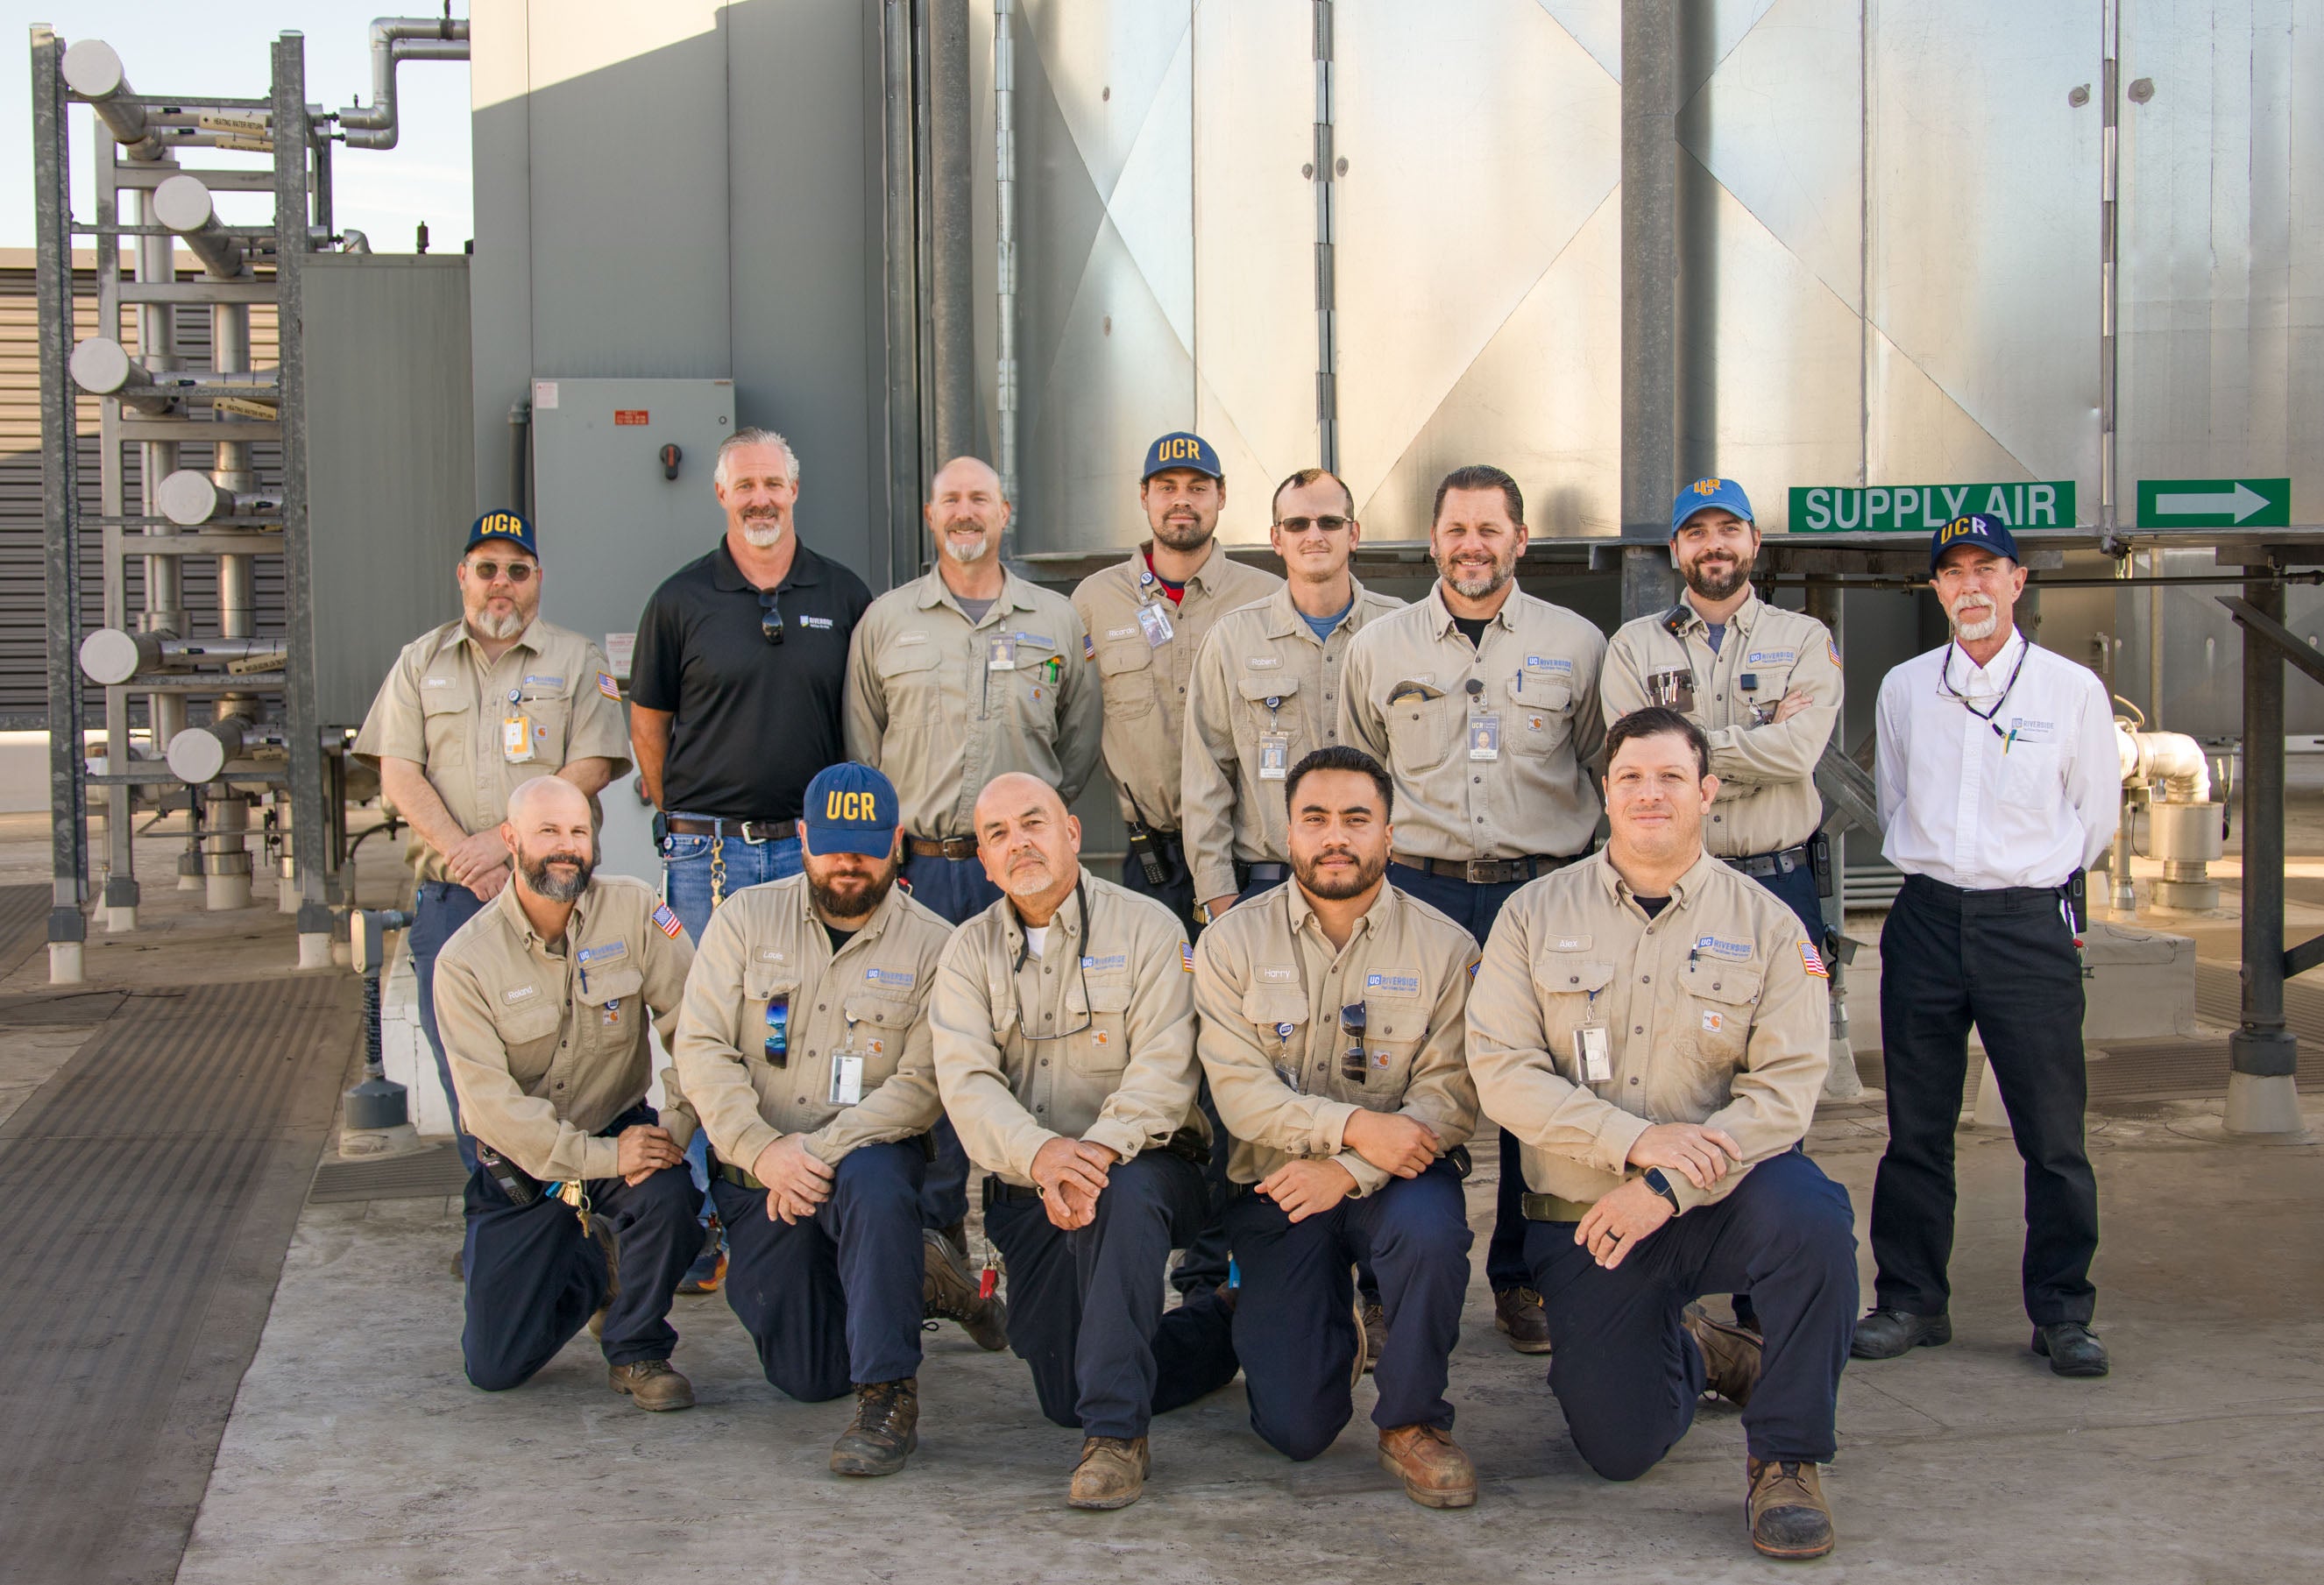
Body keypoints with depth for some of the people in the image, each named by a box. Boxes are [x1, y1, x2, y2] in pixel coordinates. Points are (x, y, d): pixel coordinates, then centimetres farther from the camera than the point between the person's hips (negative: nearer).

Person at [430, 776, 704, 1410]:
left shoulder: (633, 909, -9)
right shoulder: (465, 960, -12)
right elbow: (489, 1101, -19)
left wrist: (676, 1125, -26)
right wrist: (600, 1157, -27)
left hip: (620, 1131, 0)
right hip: (522, 1166, 0)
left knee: (667, 1193, -34)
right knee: (495, 1367, -4)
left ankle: (637, 1350, -5)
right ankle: (594, 1268, 29)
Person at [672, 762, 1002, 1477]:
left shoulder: (933, 946, -3)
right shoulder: (746, 918, 3)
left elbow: (923, 1083, -11)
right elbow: (701, 1049, -4)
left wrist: (822, 1148, -23)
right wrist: (763, 1149, -18)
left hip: (871, 1153, -2)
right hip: (757, 1176, 2)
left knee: (872, 1178, -39)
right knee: (805, 1376, -1)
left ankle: (889, 1396, -27)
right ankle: (916, 1287, 30)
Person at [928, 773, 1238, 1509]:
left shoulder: (1147, 927, -3)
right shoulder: (969, 951, 6)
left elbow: (1164, 1069, -14)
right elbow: (966, 1082, -9)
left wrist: (1099, 1151, -32)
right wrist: (1040, 1152, -29)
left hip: (1143, 1166, -4)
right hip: (1026, 1193, 4)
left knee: (1119, 1193, -40)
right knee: (1063, 1399, -1)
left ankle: (1117, 1433, -30)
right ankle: (1217, 1330, 28)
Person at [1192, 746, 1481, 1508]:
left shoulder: (1445, 947, -2)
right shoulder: (1231, 943, -1)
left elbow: (1452, 1090, -10)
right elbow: (1239, 1089, -10)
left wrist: (1349, 1172, -23)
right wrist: (1353, 1124, -23)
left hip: (1394, 1176, 0)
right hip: (1277, 1184, 0)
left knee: (1431, 1227, -38)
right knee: (1294, 1429, -10)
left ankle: (1413, 1422, -11)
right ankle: (1331, 1332, 29)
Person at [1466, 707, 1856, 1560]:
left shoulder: (1766, 924, 0)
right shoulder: (1535, 914, 1)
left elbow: (1787, 1084, -10)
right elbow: (1502, 1071, -8)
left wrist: (1669, 1186, -23)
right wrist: (1636, 1140, -21)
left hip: (1722, 1199, -1)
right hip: (1583, 1216, 1)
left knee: (1810, 1218, -34)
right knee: (1619, 1451, -3)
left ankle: (1786, 1458, -12)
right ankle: (1692, 1353, 34)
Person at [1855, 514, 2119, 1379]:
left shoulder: (2073, 688, 1)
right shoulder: (1903, 688, 9)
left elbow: (2096, 811, 11)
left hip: (2031, 921, -2)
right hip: (1926, 917, 2)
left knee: (2054, 1131, -2)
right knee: (1916, 1127, 6)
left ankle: (2062, 1313, 9)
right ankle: (1911, 1301, 16)